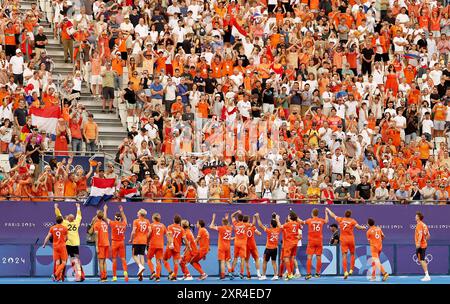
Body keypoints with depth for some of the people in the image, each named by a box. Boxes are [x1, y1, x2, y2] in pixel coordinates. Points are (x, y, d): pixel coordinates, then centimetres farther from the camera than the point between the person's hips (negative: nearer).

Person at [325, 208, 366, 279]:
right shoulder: (352, 221, -3)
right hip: (351, 238, -1)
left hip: (343, 239, 1)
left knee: (344, 256, -3)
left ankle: (345, 272, -14)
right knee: (352, 254, 16)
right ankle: (351, 270, 10)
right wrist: (363, 227, 8)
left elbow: (333, 215, 16)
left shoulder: (340, 219, 3)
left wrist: (328, 210, 34)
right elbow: (358, 227, -14)